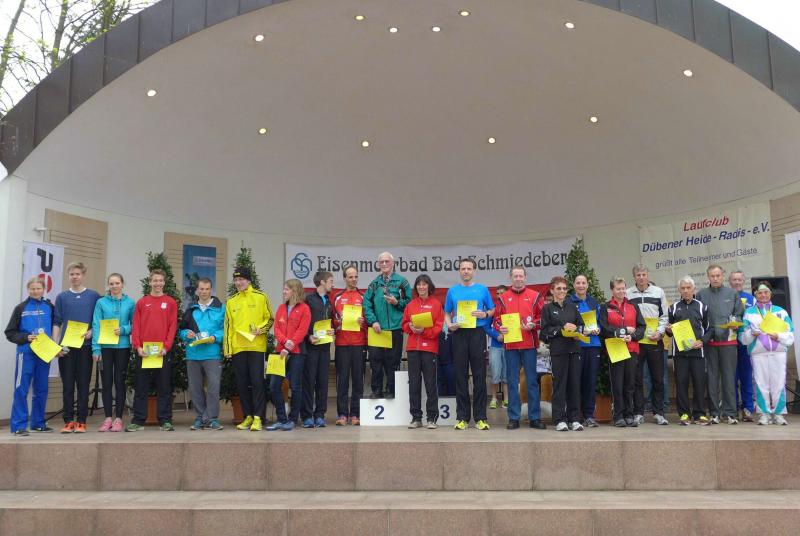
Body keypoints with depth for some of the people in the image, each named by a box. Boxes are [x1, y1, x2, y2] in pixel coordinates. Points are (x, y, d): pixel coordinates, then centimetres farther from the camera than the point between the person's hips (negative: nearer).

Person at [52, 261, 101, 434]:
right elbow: (57, 323, 8)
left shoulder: (94, 296, 5)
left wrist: (91, 332, -11)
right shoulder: (62, 297, 9)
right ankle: (68, 421, 11)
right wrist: (55, 344, -2)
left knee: (83, 385, 2)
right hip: (66, 347, 1)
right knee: (68, 386, 5)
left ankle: (81, 421, 8)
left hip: (85, 346, -1)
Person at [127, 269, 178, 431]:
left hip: (162, 351, -1)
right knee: (141, 387, 5)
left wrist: (166, 347, -10)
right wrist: (138, 346, -7)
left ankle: (165, 420, 7)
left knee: (164, 387, 3)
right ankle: (138, 420, 12)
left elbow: (173, 326, 0)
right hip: (143, 351, 1)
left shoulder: (170, 302, 6)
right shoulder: (141, 302, 10)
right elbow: (136, 326, 4)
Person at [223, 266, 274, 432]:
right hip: (238, 348, 4)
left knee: (257, 382, -6)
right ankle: (248, 417, 17)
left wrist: (260, 329, -13)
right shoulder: (231, 301, 12)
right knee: (242, 383, 7)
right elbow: (228, 326, 12)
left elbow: (270, 319, 5)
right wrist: (227, 349, 8)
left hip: (256, 346, -4)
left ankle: (257, 418, -2)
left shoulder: (261, 297, 2)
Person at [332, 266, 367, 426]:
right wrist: (339, 321, -7)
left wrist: (363, 322, -11)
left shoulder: (363, 297, 10)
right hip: (342, 343, 0)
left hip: (359, 343, 0)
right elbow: (333, 320, 13)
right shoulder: (337, 298, 11)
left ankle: (355, 414, 7)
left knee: (358, 379, 1)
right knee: (342, 379, 0)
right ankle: (342, 414, 5)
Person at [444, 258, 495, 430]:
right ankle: (462, 417, 9)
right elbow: (447, 313, 16)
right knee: (461, 376, 3)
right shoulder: (452, 291, 12)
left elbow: (492, 310, 13)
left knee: (479, 376, -1)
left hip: (477, 333, -1)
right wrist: (450, 325, -3)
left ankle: (480, 418, 5)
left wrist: (485, 314, -8)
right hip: (459, 334, 1)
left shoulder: (482, 289, 9)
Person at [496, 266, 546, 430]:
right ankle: (514, 418, 11)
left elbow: (542, 317, 4)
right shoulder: (503, 297, 9)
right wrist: (500, 328, -10)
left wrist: (533, 325, -13)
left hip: (529, 344, -1)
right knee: (512, 382, 4)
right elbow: (497, 319, 10)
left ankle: (534, 417, 11)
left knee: (532, 381, 3)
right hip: (510, 344, 1)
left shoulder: (535, 296, 6)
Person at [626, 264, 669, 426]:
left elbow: (664, 315, 9)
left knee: (658, 379, 4)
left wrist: (660, 332, -5)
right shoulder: (628, 294, 5)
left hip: (655, 341, 1)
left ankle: (658, 413, 13)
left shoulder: (658, 292, 8)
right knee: (637, 379, 3)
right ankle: (638, 413, 10)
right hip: (635, 341, -1)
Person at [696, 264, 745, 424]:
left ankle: (730, 412, 7)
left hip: (728, 340, 0)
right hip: (709, 341, 0)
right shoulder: (701, 294, 8)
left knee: (729, 377, 1)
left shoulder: (733, 294, 10)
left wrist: (734, 320, -11)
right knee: (712, 378, 2)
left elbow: (740, 315, 10)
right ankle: (714, 413, 8)